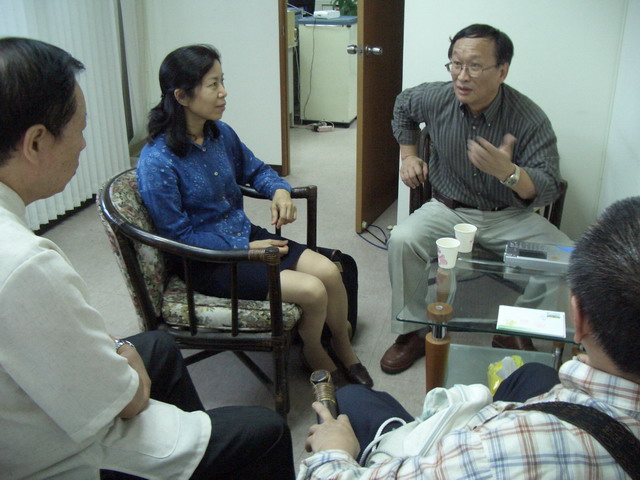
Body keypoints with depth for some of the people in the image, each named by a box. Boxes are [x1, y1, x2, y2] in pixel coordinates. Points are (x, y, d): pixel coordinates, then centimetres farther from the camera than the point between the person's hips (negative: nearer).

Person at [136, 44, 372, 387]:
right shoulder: (157, 162, -21)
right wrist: (245, 248, -18)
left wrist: (280, 190, -5)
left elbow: (254, 169, 18)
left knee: (328, 271, -11)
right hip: (206, 260, -7)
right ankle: (314, 356, 13)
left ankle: (345, 353, 15)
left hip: (244, 234, 7)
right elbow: (179, 236, -17)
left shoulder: (220, 133, 0)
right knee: (311, 290, -19)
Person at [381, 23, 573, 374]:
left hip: (509, 216, -1)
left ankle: (514, 331, 0)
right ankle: (413, 332, -8)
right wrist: (408, 154, 10)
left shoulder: (530, 119, -19)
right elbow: (402, 106, 16)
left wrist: (508, 171, -43)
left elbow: (548, 188, -24)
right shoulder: (434, 99, -10)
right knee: (402, 240, -28)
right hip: (449, 210, 1)